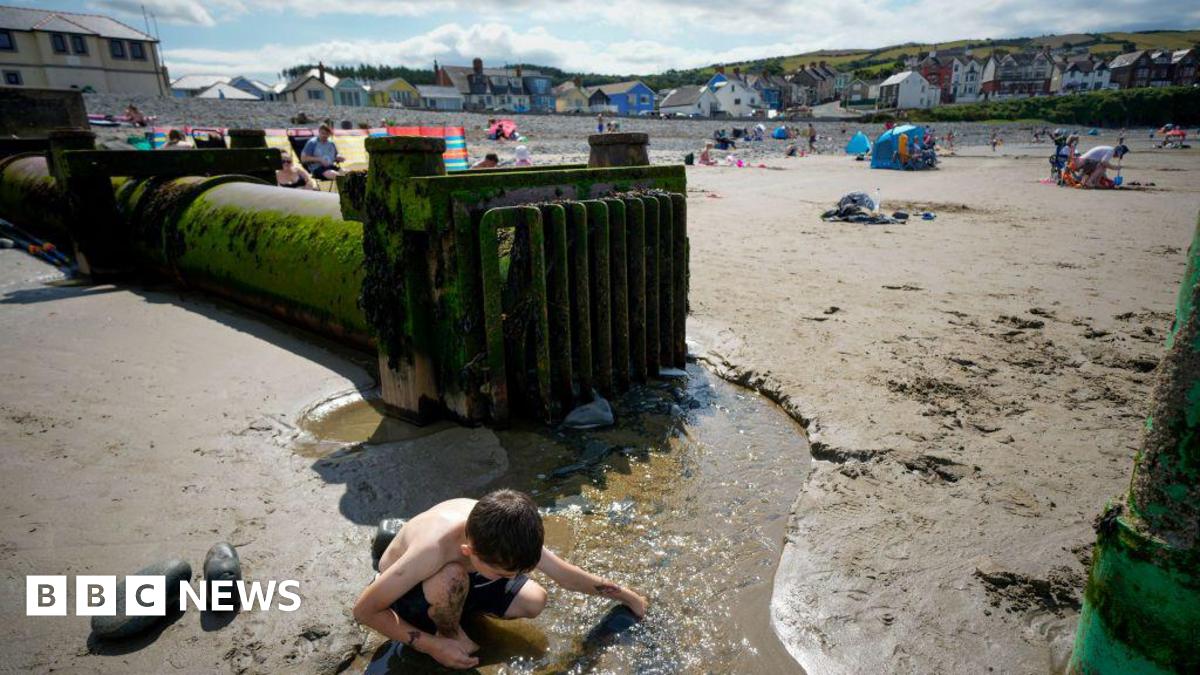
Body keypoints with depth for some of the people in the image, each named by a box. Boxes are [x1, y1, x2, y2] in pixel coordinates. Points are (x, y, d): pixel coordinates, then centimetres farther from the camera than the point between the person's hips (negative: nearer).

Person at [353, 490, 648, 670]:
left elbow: (565, 574, -13)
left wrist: (625, 595, -4)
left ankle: (451, 604, 9)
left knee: (533, 602, -10)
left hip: (450, 582, 5)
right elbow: (364, 611, -31)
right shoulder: (434, 549, -43)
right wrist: (433, 645, -29)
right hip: (404, 592, -5)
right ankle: (449, 632, -5)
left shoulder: (505, 534, -27)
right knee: (452, 577, -38)